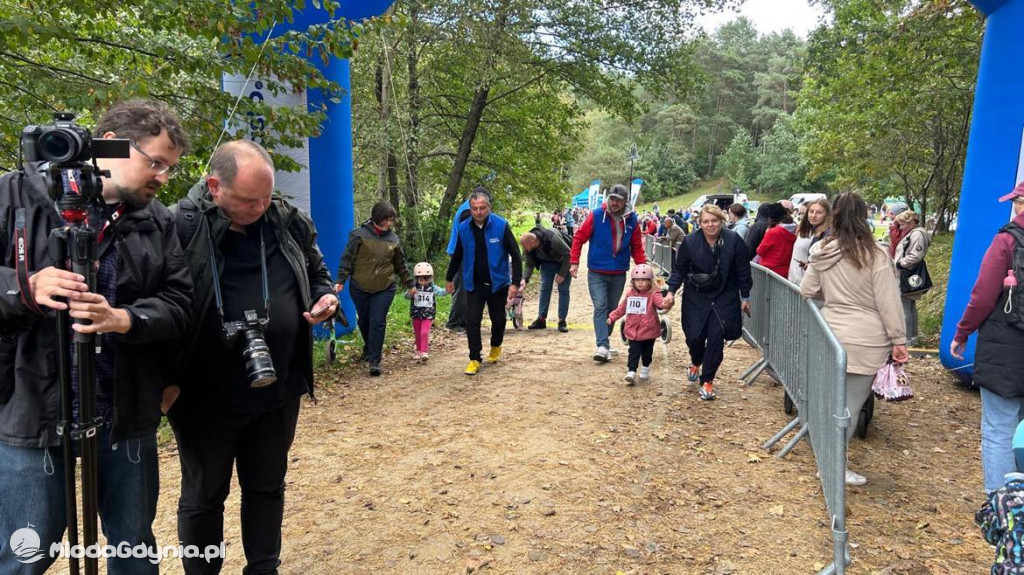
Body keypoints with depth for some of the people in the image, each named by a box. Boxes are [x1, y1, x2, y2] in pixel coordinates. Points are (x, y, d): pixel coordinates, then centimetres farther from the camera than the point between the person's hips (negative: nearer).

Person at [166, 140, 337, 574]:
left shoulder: (288, 222, -1)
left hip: (278, 392, 4)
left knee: (267, 488, 20)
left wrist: (324, 296, -7)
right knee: (203, 498, 16)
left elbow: (317, 273, 15)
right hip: (207, 398, -4)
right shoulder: (180, 227, -15)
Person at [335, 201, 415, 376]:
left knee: (378, 323, -7)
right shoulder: (360, 234, -6)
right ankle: (369, 348, 38)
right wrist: (340, 280, -12)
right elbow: (347, 258, -6)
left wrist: (409, 284, 17)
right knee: (364, 321, 13)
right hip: (360, 287, -1)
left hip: (384, 289, 1)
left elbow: (400, 264, 14)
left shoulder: (393, 238, 5)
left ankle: (374, 360, -5)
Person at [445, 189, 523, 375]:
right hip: (474, 284, 1)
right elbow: (457, 255, 11)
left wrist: (515, 282, -14)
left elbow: (515, 255, -10)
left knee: (498, 319, 12)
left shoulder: (501, 226, -13)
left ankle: (496, 347, 40)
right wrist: (449, 278, 18)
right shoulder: (464, 228, -4)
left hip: (497, 283, -1)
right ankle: (474, 359, 5)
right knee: (472, 321, -6)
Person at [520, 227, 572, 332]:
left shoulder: (552, 238, -40)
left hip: (564, 261, -5)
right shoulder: (528, 248, -22)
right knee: (544, 289, -1)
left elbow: (568, 254, -29)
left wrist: (561, 274, -25)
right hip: (548, 262, 5)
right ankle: (541, 319, 3)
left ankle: (562, 321, -3)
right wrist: (525, 279, -30)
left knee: (563, 290, -8)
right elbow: (529, 264, -12)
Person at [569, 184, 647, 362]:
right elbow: (579, 238, -5)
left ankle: (604, 341, 27)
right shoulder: (596, 215, -8)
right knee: (600, 307, -12)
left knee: (612, 309, 13)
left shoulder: (631, 220, 1)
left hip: (619, 274, 3)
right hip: (596, 273, -3)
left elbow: (637, 247, 8)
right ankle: (602, 346, -15)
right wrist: (574, 262, -10)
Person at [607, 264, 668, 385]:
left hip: (649, 330, -2)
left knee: (647, 352, 13)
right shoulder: (630, 294, 5)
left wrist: (665, 304, -51)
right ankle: (631, 373, -6)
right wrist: (612, 317, 19)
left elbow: (660, 302, -28)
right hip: (633, 331, 2)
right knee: (634, 352, -3)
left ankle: (645, 370, 32)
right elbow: (622, 308, 17)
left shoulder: (653, 294, -9)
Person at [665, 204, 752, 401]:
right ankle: (696, 363, 39)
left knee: (716, 337, -7)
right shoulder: (690, 242, -11)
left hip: (724, 298, -1)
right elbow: (679, 269, -1)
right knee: (694, 336, 2)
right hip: (696, 298, 1)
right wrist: (671, 291, -12)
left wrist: (745, 297, 1)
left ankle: (707, 382, 6)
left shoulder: (733, 241, -12)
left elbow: (743, 270, -3)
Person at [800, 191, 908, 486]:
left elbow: (807, 291, 11)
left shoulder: (821, 251, 1)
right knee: (851, 403, 3)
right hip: (866, 341, -4)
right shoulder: (875, 254, -11)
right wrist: (899, 340, -4)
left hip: (832, 334, 4)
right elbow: (888, 302, -10)